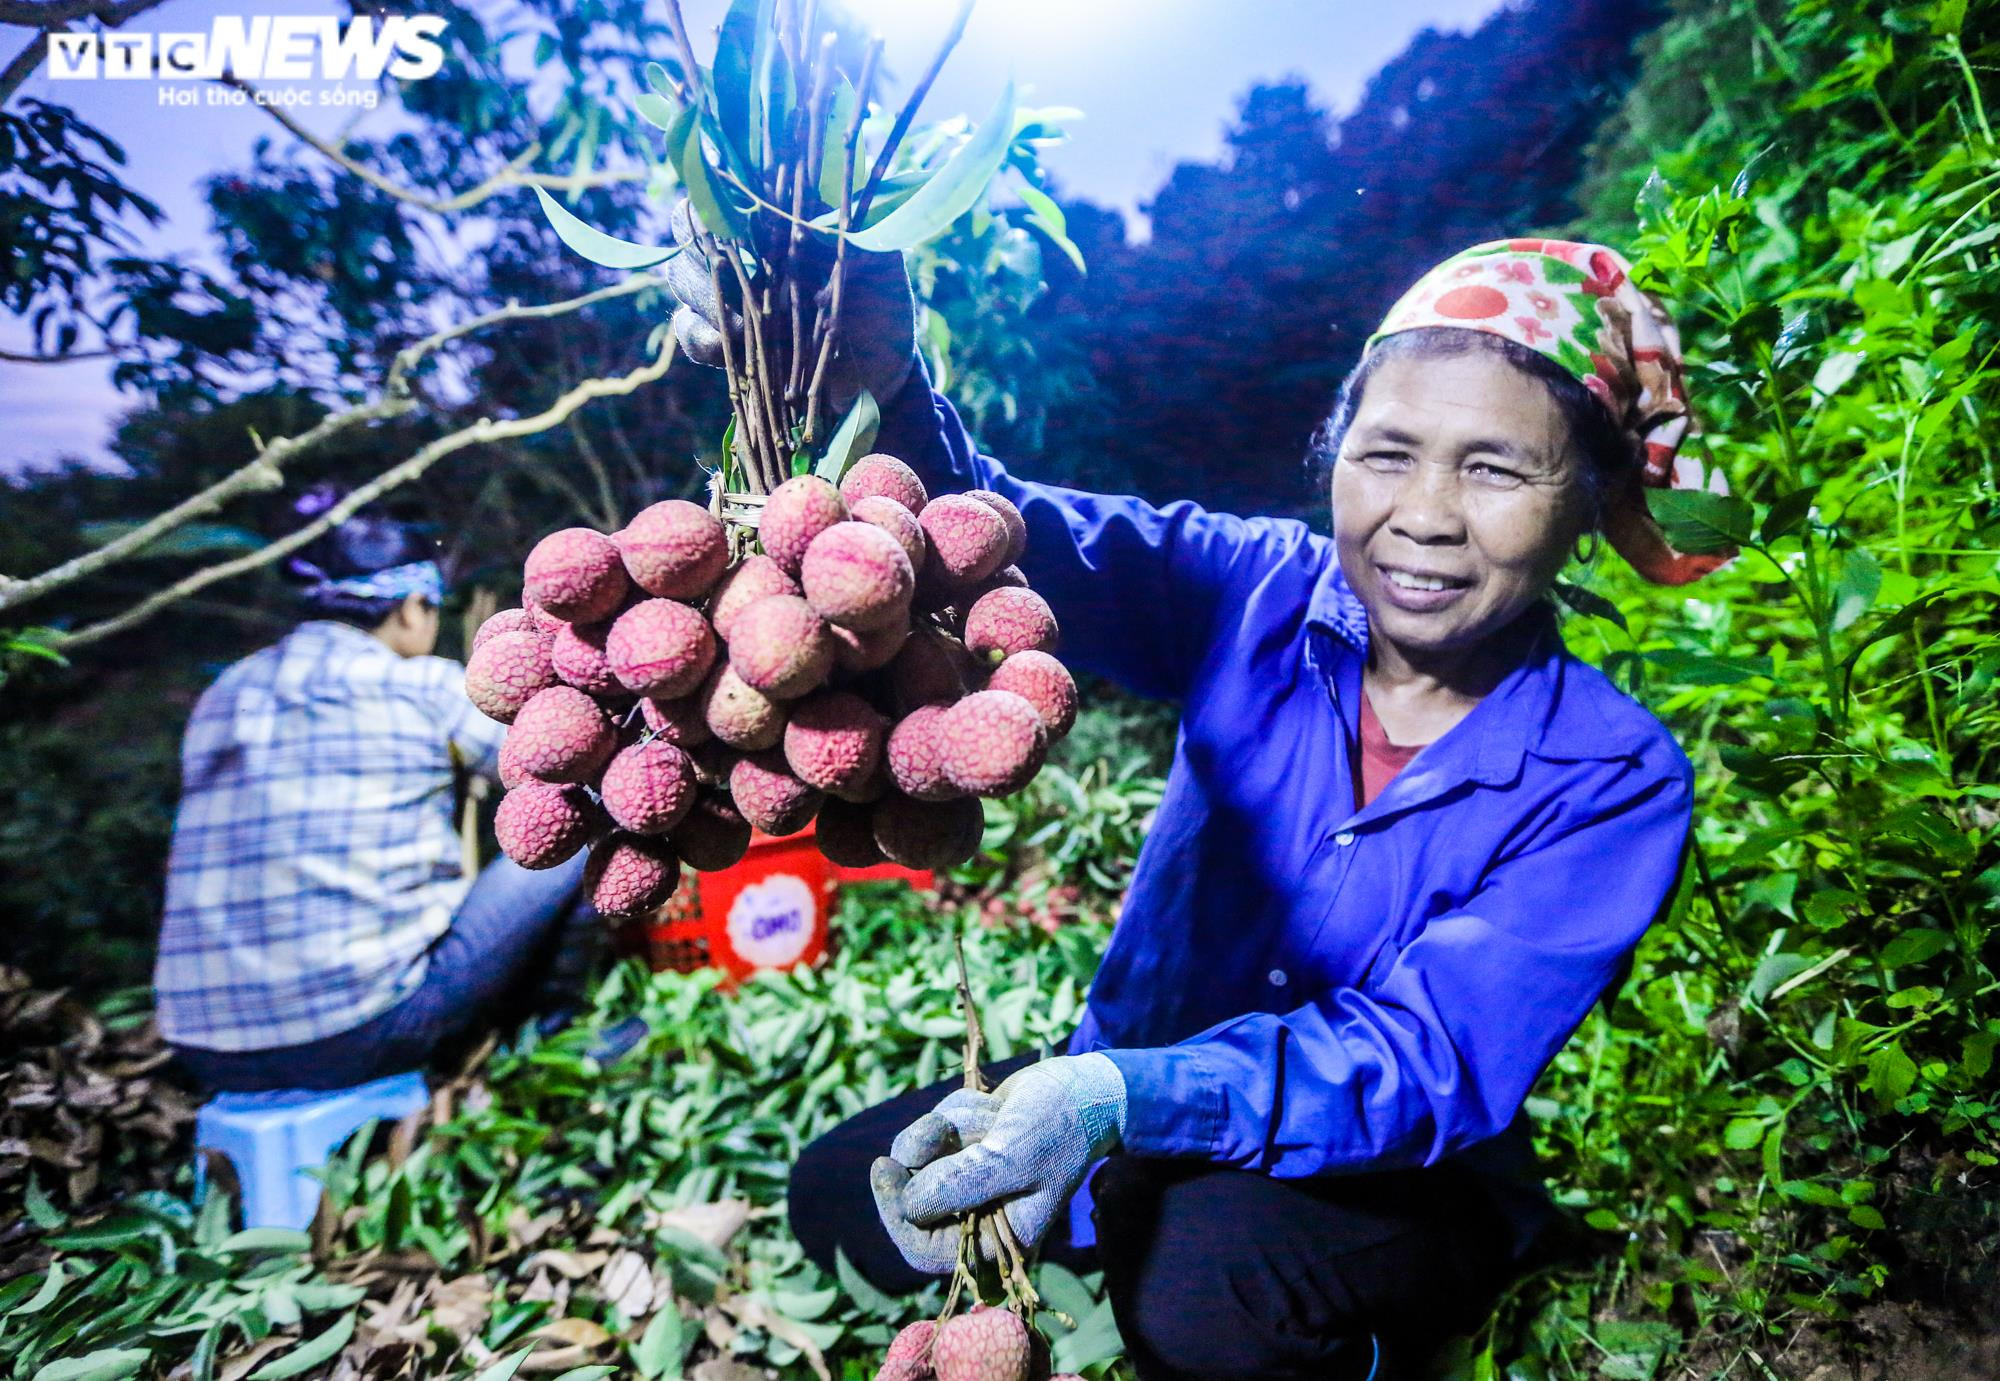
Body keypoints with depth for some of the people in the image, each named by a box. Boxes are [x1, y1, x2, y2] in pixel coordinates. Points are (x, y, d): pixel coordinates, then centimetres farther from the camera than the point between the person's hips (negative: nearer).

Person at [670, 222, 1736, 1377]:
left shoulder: (1616, 784, -19)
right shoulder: (1256, 594, -13)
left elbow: (1432, 1059, -28)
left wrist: (1124, 1098, -44)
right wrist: (877, 388, -49)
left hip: (1400, 1187, -2)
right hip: (1136, 1094, 3)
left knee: (1209, 1285, -34)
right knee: (848, 1199, -10)